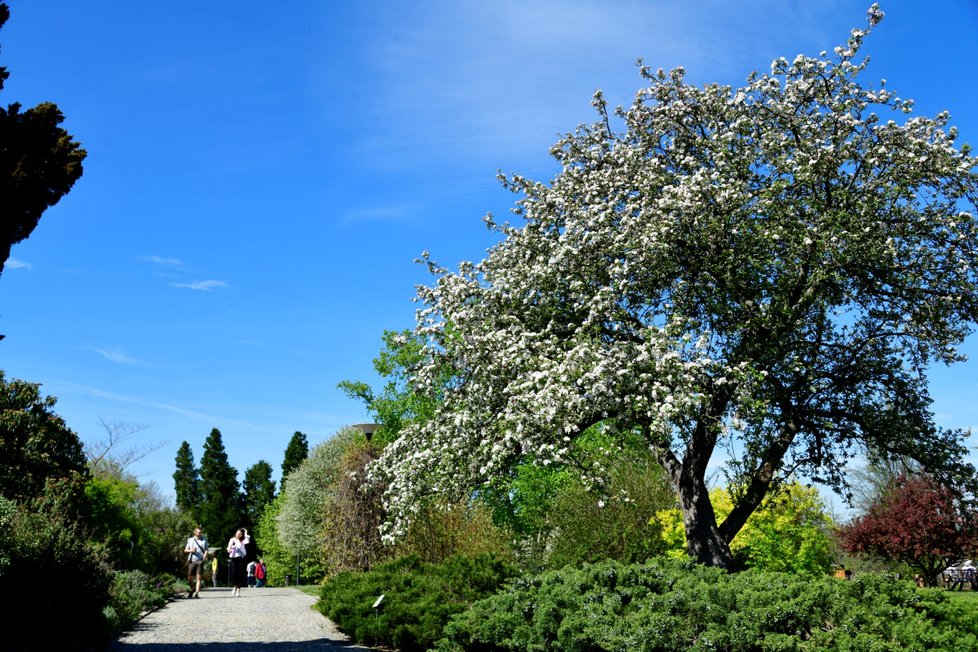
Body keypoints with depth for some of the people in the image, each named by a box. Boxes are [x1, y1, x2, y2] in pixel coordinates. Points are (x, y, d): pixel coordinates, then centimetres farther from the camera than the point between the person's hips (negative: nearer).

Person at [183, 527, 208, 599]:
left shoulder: (204, 540, 8)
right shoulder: (190, 540, 11)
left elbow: (206, 550, 5)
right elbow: (185, 550, 14)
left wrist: (204, 557, -14)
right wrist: (190, 550, -8)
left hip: (200, 561, -2)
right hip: (191, 561, 2)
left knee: (198, 577, -10)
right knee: (190, 578, 5)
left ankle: (196, 593, -11)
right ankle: (193, 589, 32)